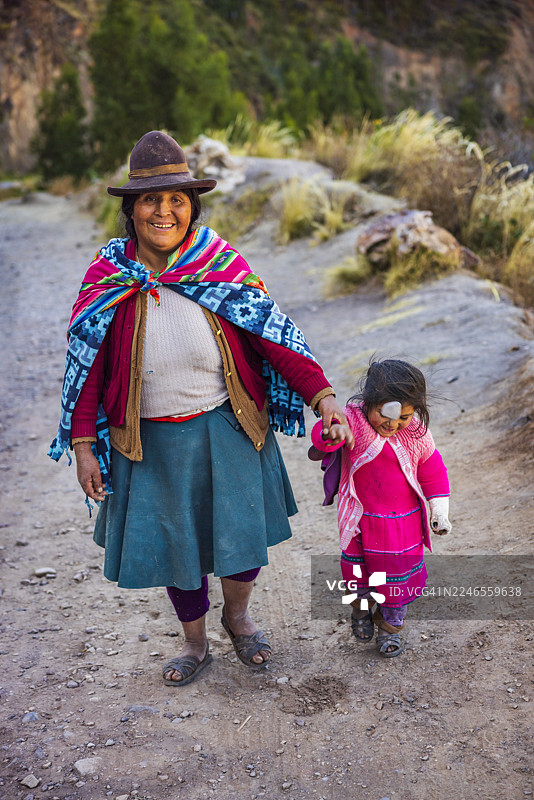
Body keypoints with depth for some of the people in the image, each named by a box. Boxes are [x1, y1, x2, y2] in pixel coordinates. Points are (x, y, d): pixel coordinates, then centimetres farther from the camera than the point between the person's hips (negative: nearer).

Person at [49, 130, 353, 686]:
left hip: (228, 429, 0)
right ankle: (195, 643, 39)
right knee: (175, 542, 12)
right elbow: (86, 367, -1)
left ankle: (237, 614, 39)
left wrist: (322, 395, -16)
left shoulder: (221, 265, -7)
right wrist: (83, 445, -3)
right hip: (152, 441, 1)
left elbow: (275, 335, -7)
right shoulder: (107, 278, -6)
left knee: (242, 535, 4)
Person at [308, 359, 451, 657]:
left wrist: (440, 511, 4)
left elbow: (432, 471, 1)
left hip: (404, 521, 1)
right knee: (359, 571, 15)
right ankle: (362, 610, 46)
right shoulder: (353, 419, -20)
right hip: (361, 518, -1)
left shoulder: (417, 432, -13)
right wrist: (333, 432, -60)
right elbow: (322, 436, -36)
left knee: (400, 575, 11)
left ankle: (391, 626, 35)